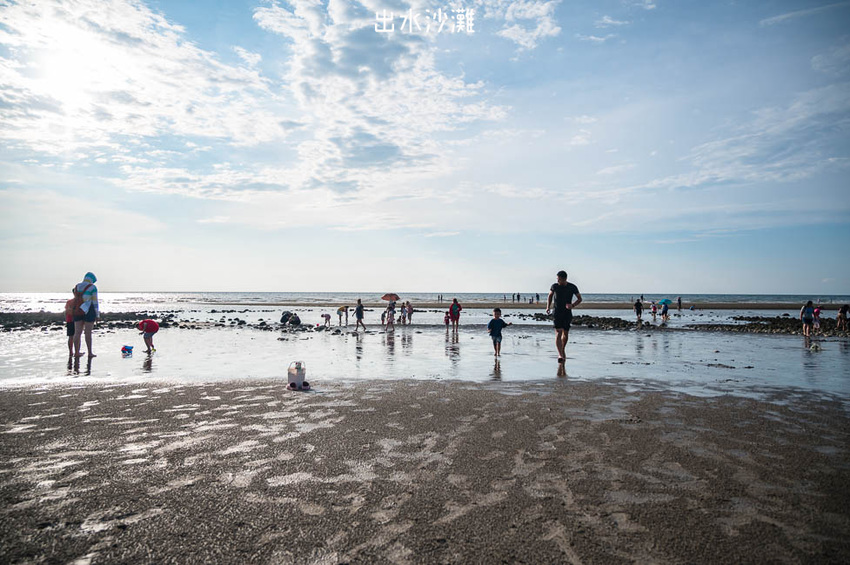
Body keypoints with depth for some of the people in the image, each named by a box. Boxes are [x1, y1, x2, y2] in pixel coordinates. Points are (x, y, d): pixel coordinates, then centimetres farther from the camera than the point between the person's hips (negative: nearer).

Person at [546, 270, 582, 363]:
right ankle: (560, 355, -23)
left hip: (567, 313, 1)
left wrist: (572, 305, -14)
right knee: (558, 333, -15)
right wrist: (548, 307, 1)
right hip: (557, 313, -1)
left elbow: (579, 299, 5)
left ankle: (563, 350, 37)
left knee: (565, 333, 10)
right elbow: (550, 296, 15)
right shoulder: (554, 286, -2)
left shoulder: (572, 287, -3)